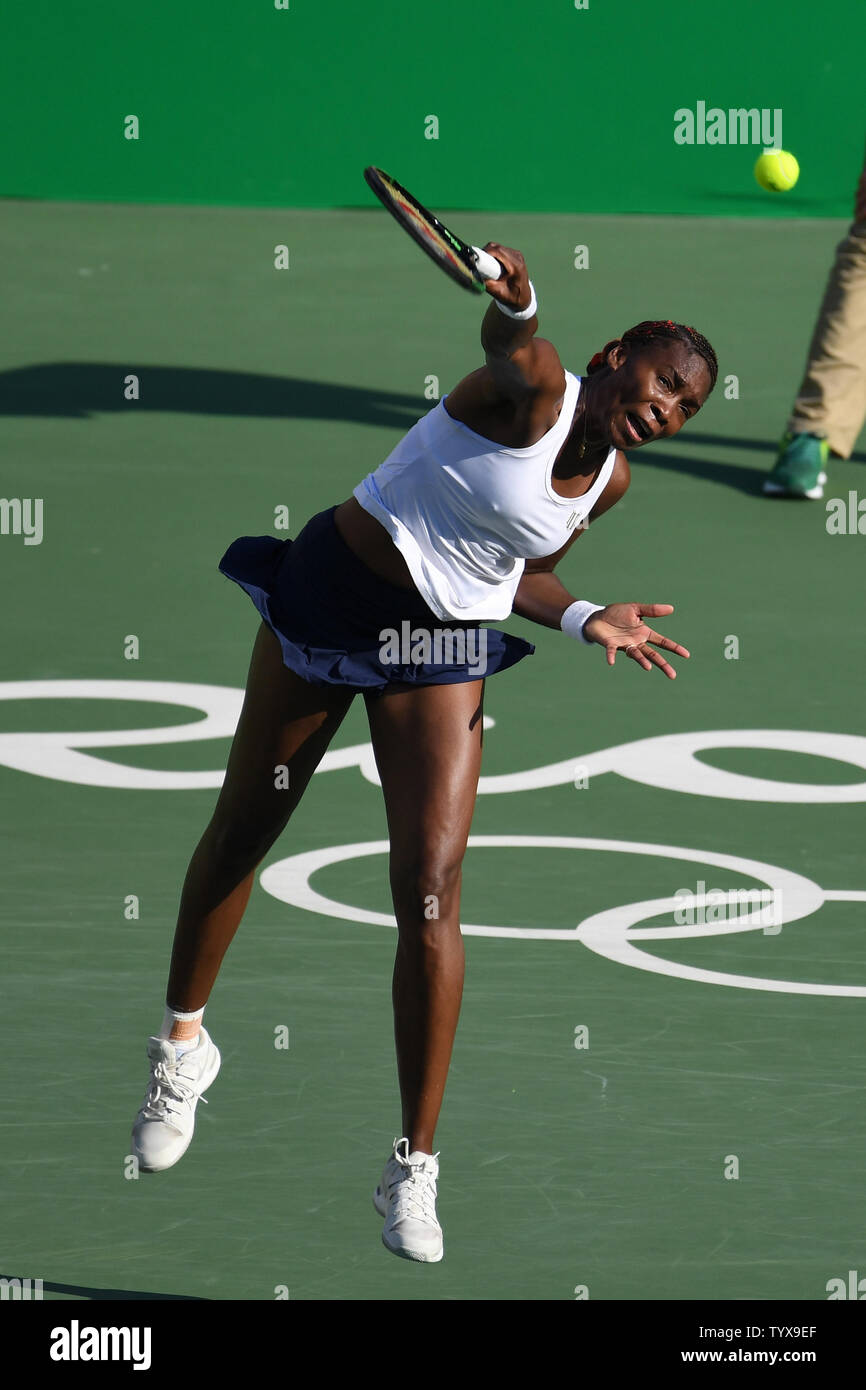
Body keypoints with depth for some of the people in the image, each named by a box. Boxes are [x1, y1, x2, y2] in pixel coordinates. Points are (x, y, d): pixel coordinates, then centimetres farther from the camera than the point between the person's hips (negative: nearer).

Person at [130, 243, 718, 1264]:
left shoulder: (611, 478, 2)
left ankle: (414, 1170, -4)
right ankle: (181, 1045, 42)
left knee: (430, 896, -10)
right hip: (329, 598, -4)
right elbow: (511, 353, -44)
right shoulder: (535, 395, -19)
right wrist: (514, 308, -67)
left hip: (442, 654, 4)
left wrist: (587, 619, -2)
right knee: (239, 839, 14)